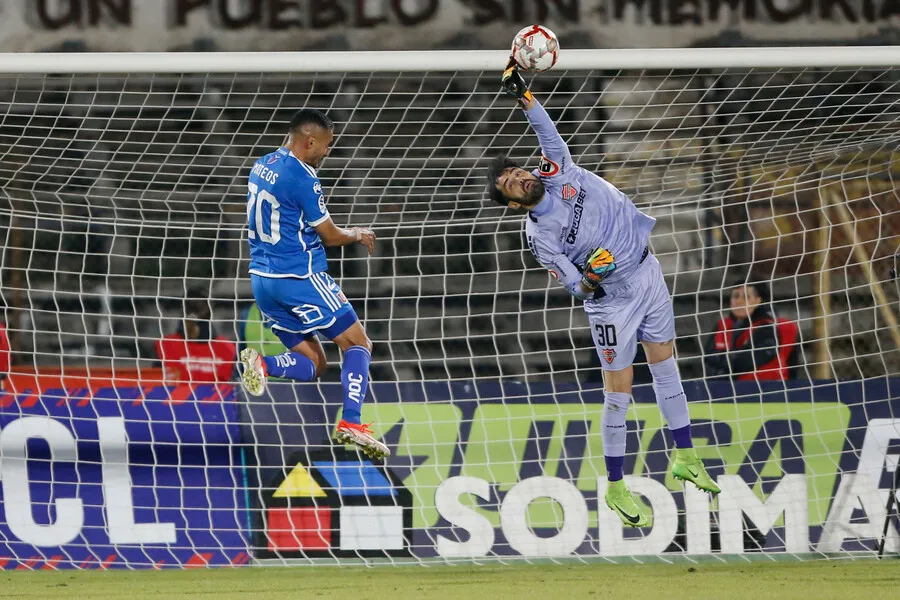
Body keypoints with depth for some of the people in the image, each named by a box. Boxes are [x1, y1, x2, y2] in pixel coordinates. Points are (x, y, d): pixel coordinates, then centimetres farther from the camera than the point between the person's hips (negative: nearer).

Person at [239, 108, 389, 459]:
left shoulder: (262, 167, 11)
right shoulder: (302, 177, -15)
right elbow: (329, 235, -8)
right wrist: (358, 235, 13)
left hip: (262, 279, 8)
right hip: (299, 277, -8)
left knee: (313, 365, 13)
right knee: (358, 344, 4)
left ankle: (262, 364, -14)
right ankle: (350, 423, -12)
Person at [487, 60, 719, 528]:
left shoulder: (558, 170, -6)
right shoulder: (539, 237, -16)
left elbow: (545, 127, -11)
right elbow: (575, 286, -14)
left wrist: (521, 93, -25)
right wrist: (590, 280, -35)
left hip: (647, 272, 5)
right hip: (612, 299, -5)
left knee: (665, 363, 14)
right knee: (618, 389, -2)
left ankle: (684, 457, 27)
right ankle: (615, 488, 7)